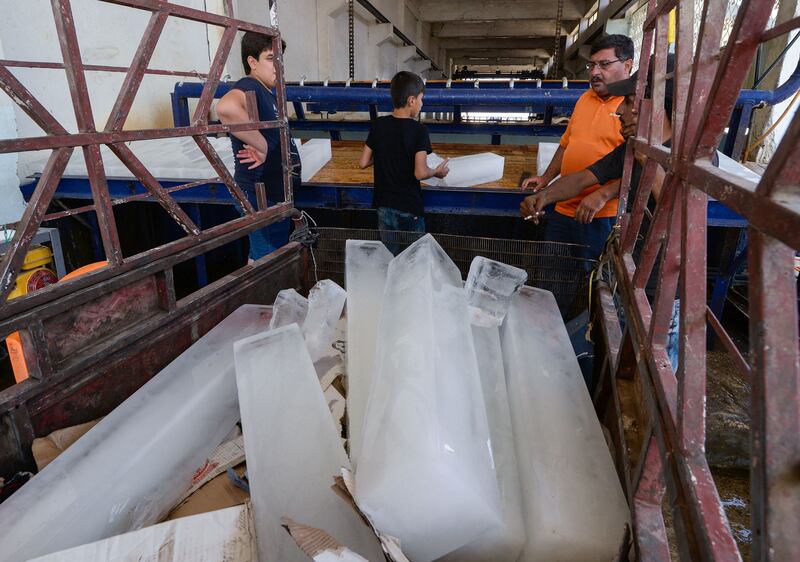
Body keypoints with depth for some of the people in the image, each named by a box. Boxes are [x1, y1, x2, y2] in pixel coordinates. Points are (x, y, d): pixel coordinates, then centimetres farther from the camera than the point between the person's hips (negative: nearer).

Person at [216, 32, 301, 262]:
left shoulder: (268, 92, 14)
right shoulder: (249, 88, -19)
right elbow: (226, 108, -43)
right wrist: (261, 146, -33)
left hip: (274, 192, 10)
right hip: (262, 195, -10)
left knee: (260, 259, 22)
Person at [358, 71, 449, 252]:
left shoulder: (378, 125, -1)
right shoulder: (418, 130, -13)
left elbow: (363, 163, 3)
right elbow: (420, 173, -20)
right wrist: (437, 172, 0)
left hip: (384, 206, 4)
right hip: (409, 209, -4)